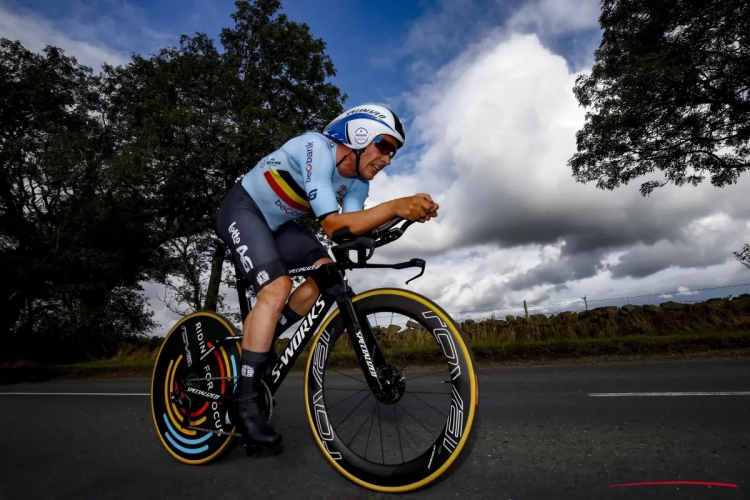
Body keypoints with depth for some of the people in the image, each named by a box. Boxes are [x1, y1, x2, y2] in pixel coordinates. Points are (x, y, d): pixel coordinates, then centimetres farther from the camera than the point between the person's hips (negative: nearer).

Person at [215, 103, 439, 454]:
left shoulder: (358, 182, -4)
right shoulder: (316, 148, -28)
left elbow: (351, 228, -20)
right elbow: (333, 226, -39)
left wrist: (403, 213, -32)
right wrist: (395, 207, -46)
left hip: (277, 223, 8)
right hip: (242, 210, -8)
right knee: (277, 288, -26)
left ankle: (259, 342, 8)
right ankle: (247, 404, -15)